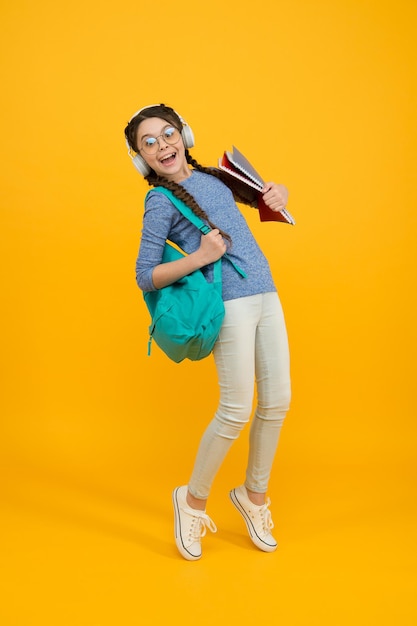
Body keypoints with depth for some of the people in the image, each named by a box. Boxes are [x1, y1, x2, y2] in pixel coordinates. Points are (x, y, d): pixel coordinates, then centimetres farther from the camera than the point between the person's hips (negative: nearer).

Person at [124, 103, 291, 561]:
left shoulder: (212, 175, 16)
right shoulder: (161, 201, -2)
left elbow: (260, 194, 32)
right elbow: (145, 277, -6)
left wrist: (277, 192, 9)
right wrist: (199, 257, -18)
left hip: (266, 296, 7)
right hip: (230, 304, -7)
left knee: (277, 403, 8)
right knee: (236, 411, -6)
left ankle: (254, 494, 29)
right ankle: (193, 499, 19)